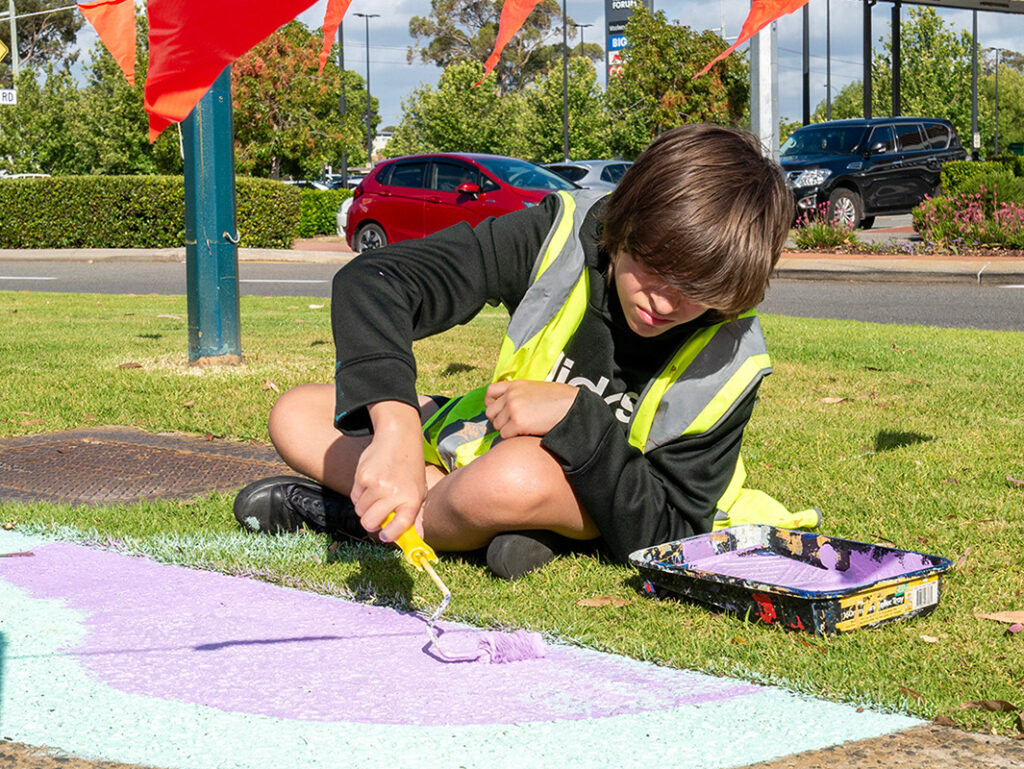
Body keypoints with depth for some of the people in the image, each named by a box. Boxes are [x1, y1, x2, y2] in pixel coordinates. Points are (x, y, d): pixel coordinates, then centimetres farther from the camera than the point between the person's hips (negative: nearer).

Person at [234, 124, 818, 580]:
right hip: (500, 437, 4)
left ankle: (341, 511, -12)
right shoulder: (563, 236, -22)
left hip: (607, 499, -4)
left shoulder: (726, 363, -24)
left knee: (512, 479, -39)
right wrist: (395, 427, -48)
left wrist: (575, 418, -34)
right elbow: (371, 283, -32)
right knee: (297, 418, -6)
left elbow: (664, 538, -24)